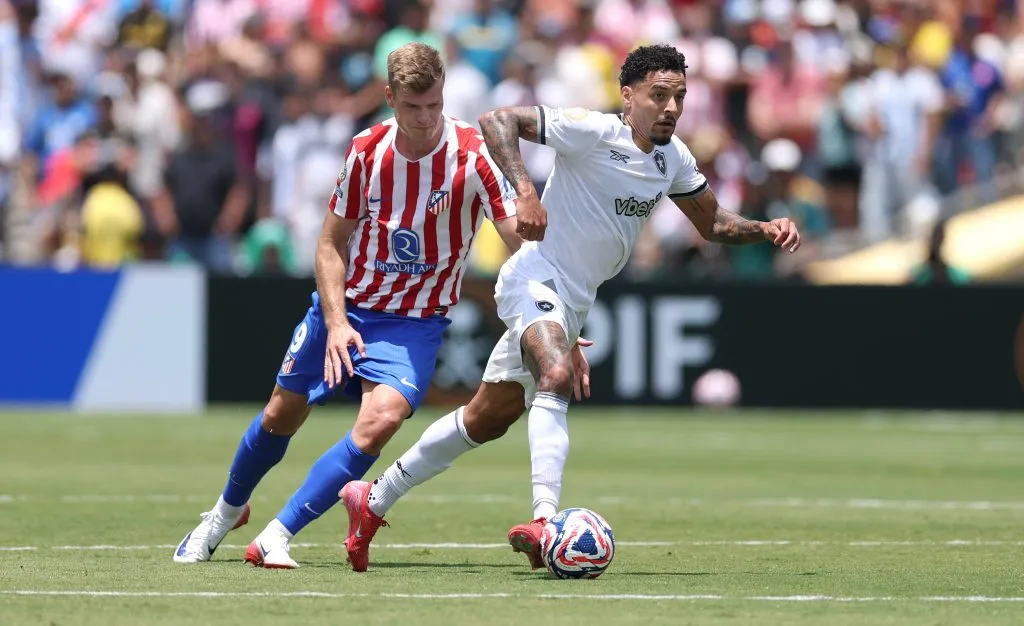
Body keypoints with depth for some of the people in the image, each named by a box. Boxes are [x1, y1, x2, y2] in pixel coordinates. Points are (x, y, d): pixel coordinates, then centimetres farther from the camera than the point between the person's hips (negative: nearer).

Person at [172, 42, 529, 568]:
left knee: (381, 419, -26)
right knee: (283, 412, 10)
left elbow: (523, 243, -21)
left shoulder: (474, 154, -18)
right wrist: (336, 323, -14)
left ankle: (276, 537, -19)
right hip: (347, 303, 3)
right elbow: (331, 243, -1)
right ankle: (227, 511, 40)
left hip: (415, 321, -3)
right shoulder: (367, 150, -9)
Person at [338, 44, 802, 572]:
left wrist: (766, 229, 1)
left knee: (485, 421, 13)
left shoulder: (673, 158, 6)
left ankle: (374, 499, 27)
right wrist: (524, 190, -31)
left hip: (572, 304, 8)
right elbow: (497, 121, -19)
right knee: (556, 377, -36)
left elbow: (712, 225, 19)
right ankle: (544, 520, -44)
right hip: (536, 278, -8)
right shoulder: (592, 132, -17)